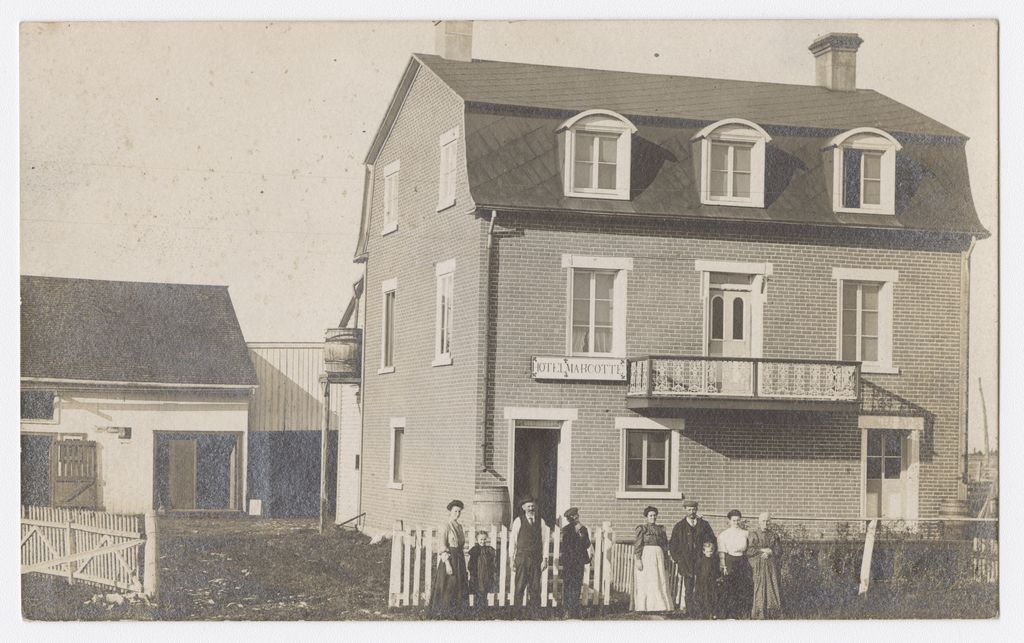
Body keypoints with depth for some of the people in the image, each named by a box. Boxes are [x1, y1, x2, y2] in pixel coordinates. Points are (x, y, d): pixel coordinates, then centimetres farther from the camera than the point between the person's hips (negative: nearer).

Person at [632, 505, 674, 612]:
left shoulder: (660, 529, 13)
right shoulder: (642, 528, 1)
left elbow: (665, 545, 16)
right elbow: (638, 545, -5)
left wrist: (665, 559, 10)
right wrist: (638, 560, -13)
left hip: (659, 556, 4)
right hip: (646, 556, -4)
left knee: (660, 582, 1)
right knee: (646, 582, -3)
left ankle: (660, 606, 3)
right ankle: (645, 608, -1)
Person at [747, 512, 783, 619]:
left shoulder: (774, 535, 13)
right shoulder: (753, 535, 5)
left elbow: (779, 550, 6)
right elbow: (749, 551, -5)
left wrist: (769, 553, -10)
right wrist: (762, 550, -10)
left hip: (772, 566, 2)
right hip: (758, 567, -2)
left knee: (773, 589, -4)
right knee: (759, 589, -8)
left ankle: (773, 614, -1)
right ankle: (758, 614, -6)